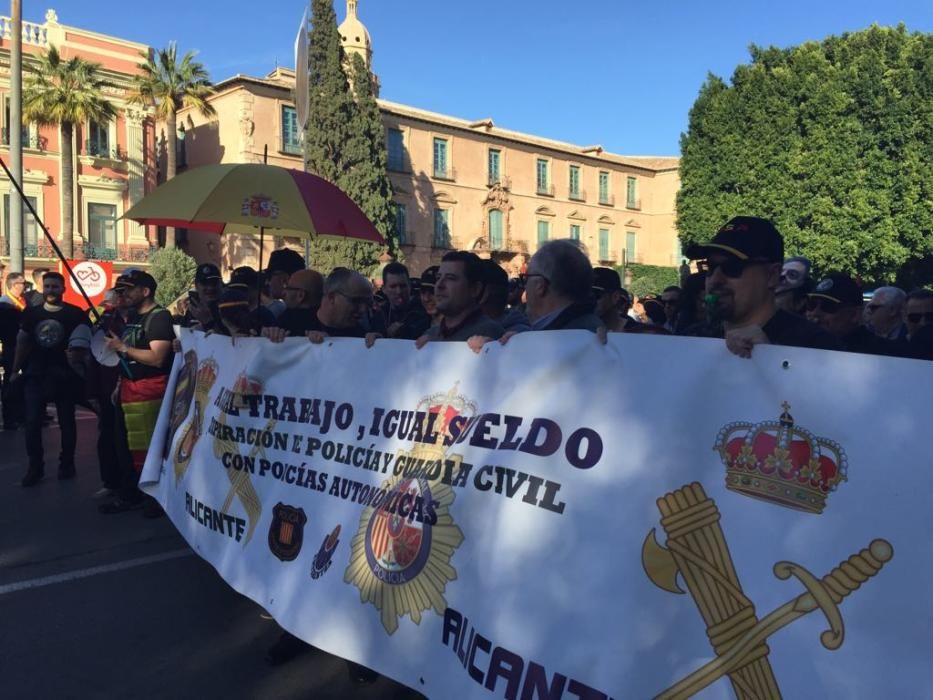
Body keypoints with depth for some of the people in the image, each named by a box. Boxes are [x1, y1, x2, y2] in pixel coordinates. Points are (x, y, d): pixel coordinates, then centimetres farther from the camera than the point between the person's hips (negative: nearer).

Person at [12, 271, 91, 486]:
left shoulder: (75, 314, -4)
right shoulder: (31, 313, 7)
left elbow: (83, 346, -1)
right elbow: (22, 344, 14)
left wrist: (78, 354, -19)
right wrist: (16, 370, 14)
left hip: (64, 376, -3)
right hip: (35, 375, 3)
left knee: (66, 422, 8)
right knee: (32, 422, 0)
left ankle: (67, 463, 21)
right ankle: (35, 466, 12)